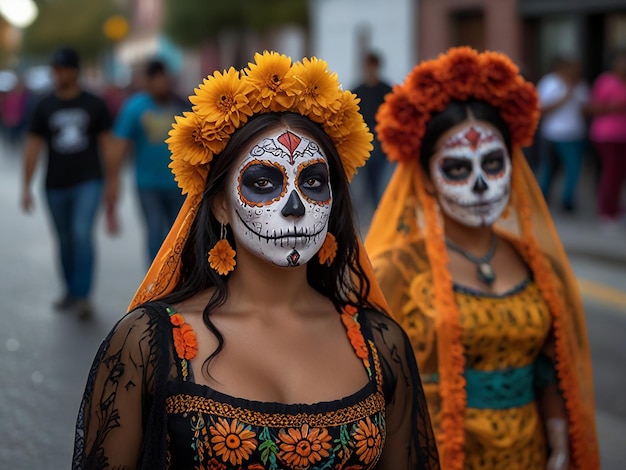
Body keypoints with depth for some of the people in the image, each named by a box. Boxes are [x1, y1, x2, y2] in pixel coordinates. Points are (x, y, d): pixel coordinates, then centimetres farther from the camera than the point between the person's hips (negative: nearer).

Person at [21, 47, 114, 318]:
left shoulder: (94, 105, 1)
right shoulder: (45, 107, 5)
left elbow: (106, 144, 5)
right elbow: (33, 146, 5)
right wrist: (26, 187, 1)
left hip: (87, 182, -2)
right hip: (56, 185, 3)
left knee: (82, 234, -17)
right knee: (65, 241, 10)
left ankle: (82, 295, -13)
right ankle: (70, 292, 25)